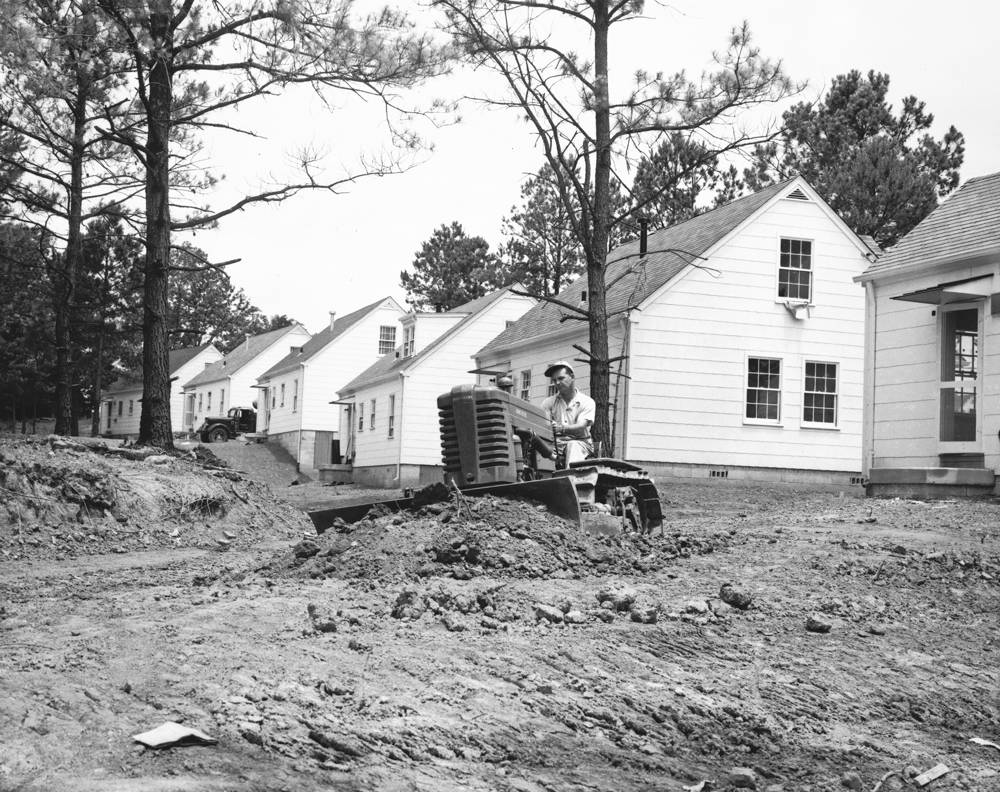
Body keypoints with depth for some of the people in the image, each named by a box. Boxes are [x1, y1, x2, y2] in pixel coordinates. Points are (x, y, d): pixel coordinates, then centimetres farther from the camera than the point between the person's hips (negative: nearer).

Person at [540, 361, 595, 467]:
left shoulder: (587, 402, 4)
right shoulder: (549, 402, 13)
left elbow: (581, 427, -11)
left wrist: (562, 428, -32)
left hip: (579, 442, -2)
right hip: (556, 442, 2)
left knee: (573, 446, -37)